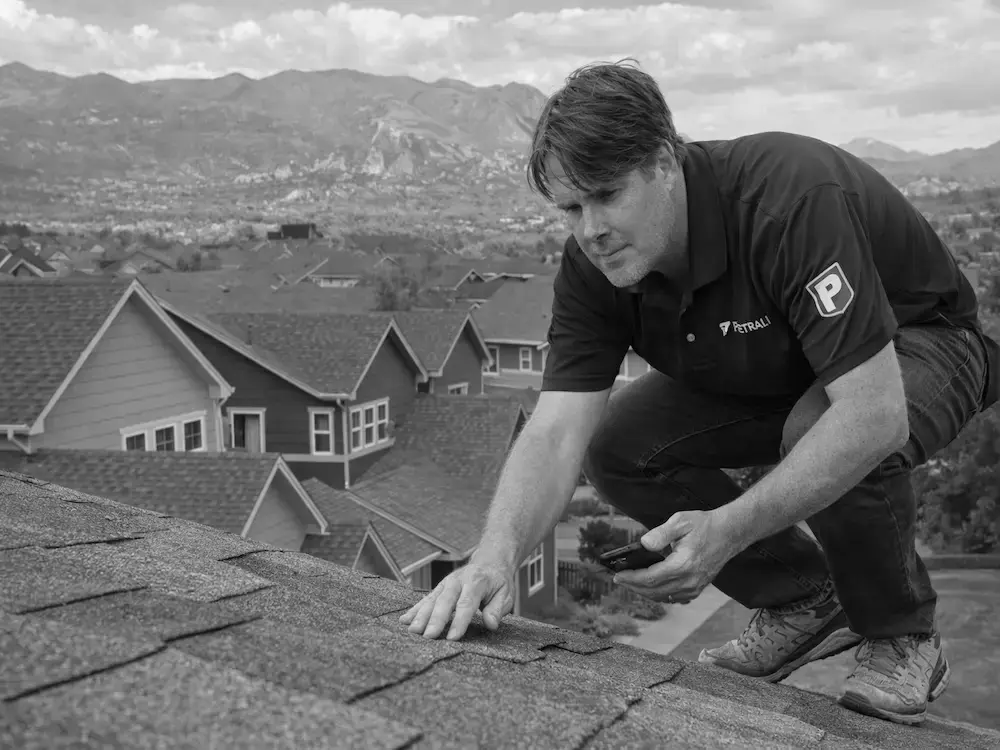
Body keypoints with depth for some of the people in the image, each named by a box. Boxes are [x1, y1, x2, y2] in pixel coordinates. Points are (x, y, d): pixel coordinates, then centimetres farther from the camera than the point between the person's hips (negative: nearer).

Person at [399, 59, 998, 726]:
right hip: (769, 372, 6)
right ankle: (802, 599, 6)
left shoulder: (792, 196, -37)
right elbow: (558, 432, -26)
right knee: (617, 447, -14)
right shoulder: (592, 268, -18)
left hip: (920, 342, -5)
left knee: (821, 435, -38)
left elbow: (874, 413, -41)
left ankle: (904, 634, -6)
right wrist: (497, 554, -44)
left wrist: (727, 530, -47)